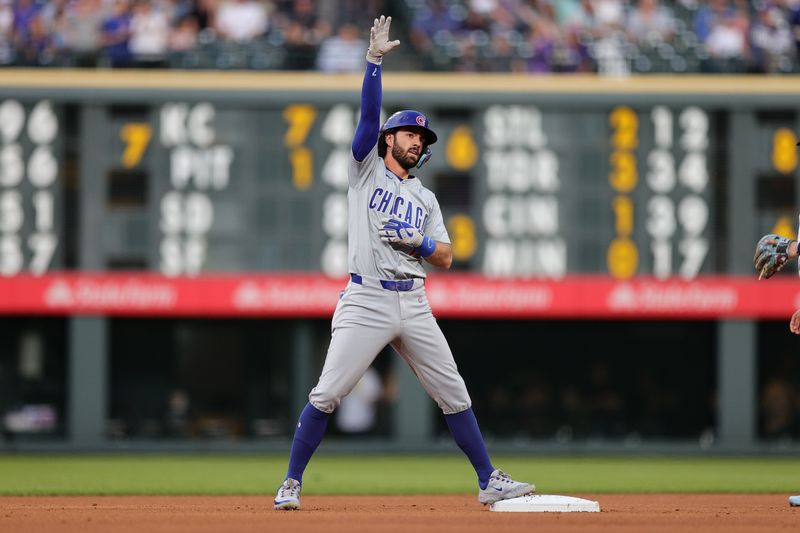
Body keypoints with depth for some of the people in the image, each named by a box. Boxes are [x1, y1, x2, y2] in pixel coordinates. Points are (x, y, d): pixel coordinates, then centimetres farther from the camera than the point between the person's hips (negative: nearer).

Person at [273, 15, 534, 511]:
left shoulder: (425, 198, 19)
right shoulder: (366, 168, 8)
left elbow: (446, 257, 12)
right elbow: (370, 112, -6)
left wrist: (416, 241, -6)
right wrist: (374, 61, -15)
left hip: (413, 303, 4)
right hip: (366, 301, -4)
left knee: (455, 395, 4)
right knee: (326, 396, -9)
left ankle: (490, 482, 10)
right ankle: (291, 483, 1)